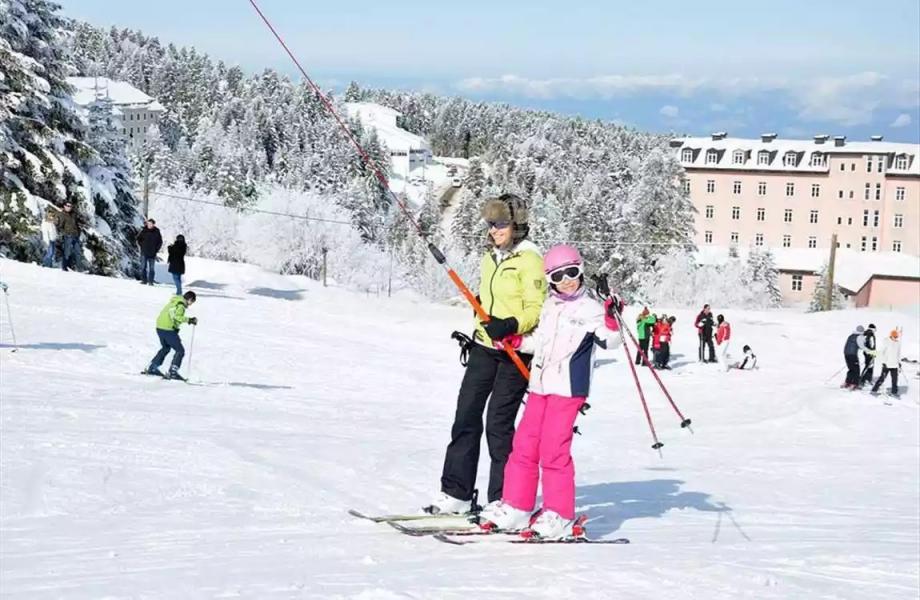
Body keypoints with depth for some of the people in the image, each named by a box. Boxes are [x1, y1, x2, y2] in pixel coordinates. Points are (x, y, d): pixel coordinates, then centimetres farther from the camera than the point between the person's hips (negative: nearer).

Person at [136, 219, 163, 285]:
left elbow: (160, 242, 8)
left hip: (152, 253, -1)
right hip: (144, 252, 1)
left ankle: (151, 281, 7)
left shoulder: (156, 232, -1)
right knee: (143, 267, 2)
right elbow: (138, 238, 14)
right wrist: (141, 245, 5)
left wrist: (156, 249, 0)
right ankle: (144, 280, 9)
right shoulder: (144, 231, -1)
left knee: (152, 267, 2)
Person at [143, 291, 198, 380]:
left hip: (160, 327, 9)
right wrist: (189, 320, -23)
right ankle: (173, 372, -8)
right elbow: (177, 316, -26)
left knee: (165, 348, 29)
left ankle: (152, 368, 32)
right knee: (180, 350, -1)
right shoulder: (181, 305, -12)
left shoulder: (173, 302, 15)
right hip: (168, 330, -9)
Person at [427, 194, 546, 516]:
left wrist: (510, 325, -30)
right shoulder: (490, 259, 15)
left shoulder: (530, 260, -10)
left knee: (498, 423, -8)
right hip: (485, 347, 8)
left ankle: (503, 500, 2)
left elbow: (537, 310, -15)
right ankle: (457, 494, 10)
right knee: (466, 417, 4)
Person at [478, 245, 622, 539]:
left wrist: (612, 320, -30)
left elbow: (609, 341, -14)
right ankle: (516, 507, 17)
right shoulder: (549, 307, 17)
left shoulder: (591, 308, -3)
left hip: (568, 388, -7)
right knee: (524, 444, 8)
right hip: (540, 385, 7)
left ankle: (560, 515, -3)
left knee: (554, 449, -11)